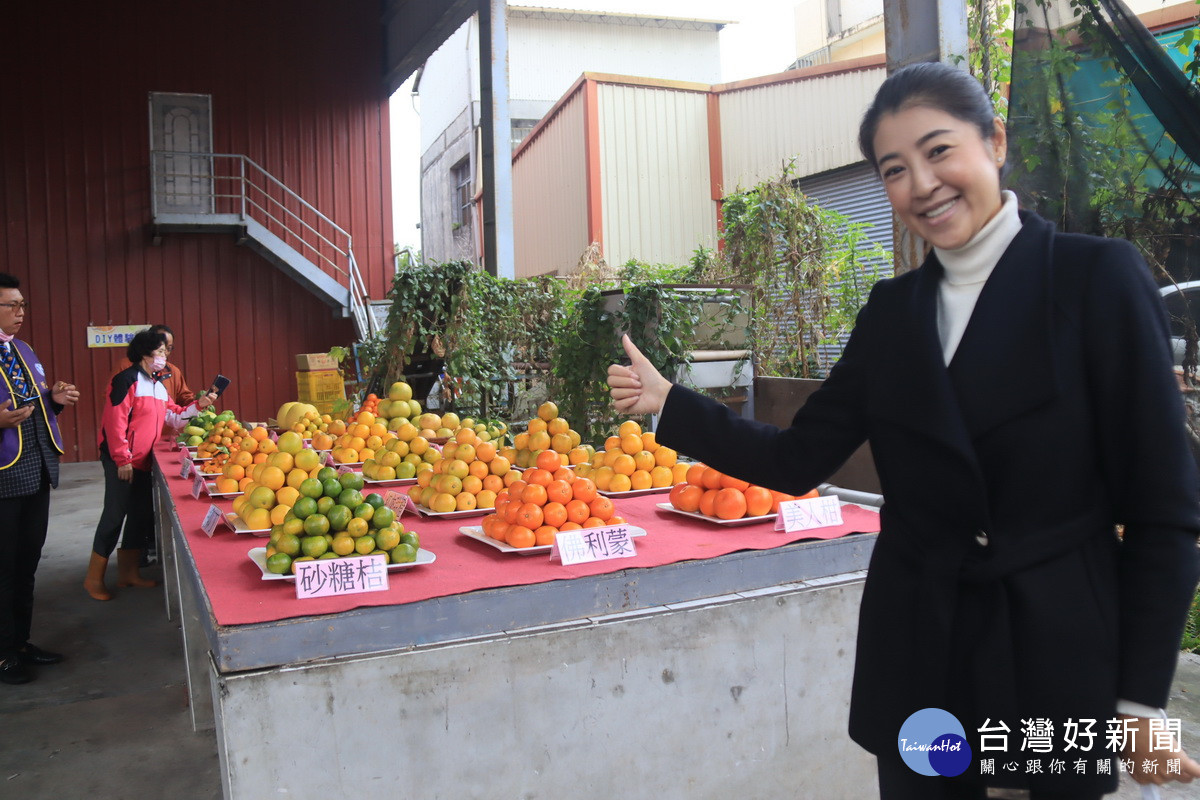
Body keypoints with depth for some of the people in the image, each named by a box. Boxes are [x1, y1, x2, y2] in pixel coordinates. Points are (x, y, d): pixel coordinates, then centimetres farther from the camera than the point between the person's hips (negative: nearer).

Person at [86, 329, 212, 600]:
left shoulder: (158, 385, 15)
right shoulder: (127, 380, -12)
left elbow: (173, 416, 20)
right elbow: (115, 421, -17)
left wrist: (198, 405, 5)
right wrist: (122, 459, -18)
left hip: (142, 460, 9)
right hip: (121, 460, -9)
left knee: (141, 515, 11)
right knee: (115, 514, -7)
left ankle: (128, 572, 23)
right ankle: (94, 578, 3)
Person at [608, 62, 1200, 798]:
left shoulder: (1095, 276, -7)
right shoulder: (893, 310, 5)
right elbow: (799, 460, 5)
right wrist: (667, 403, -1)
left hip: (1063, 655, -3)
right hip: (917, 659, 4)